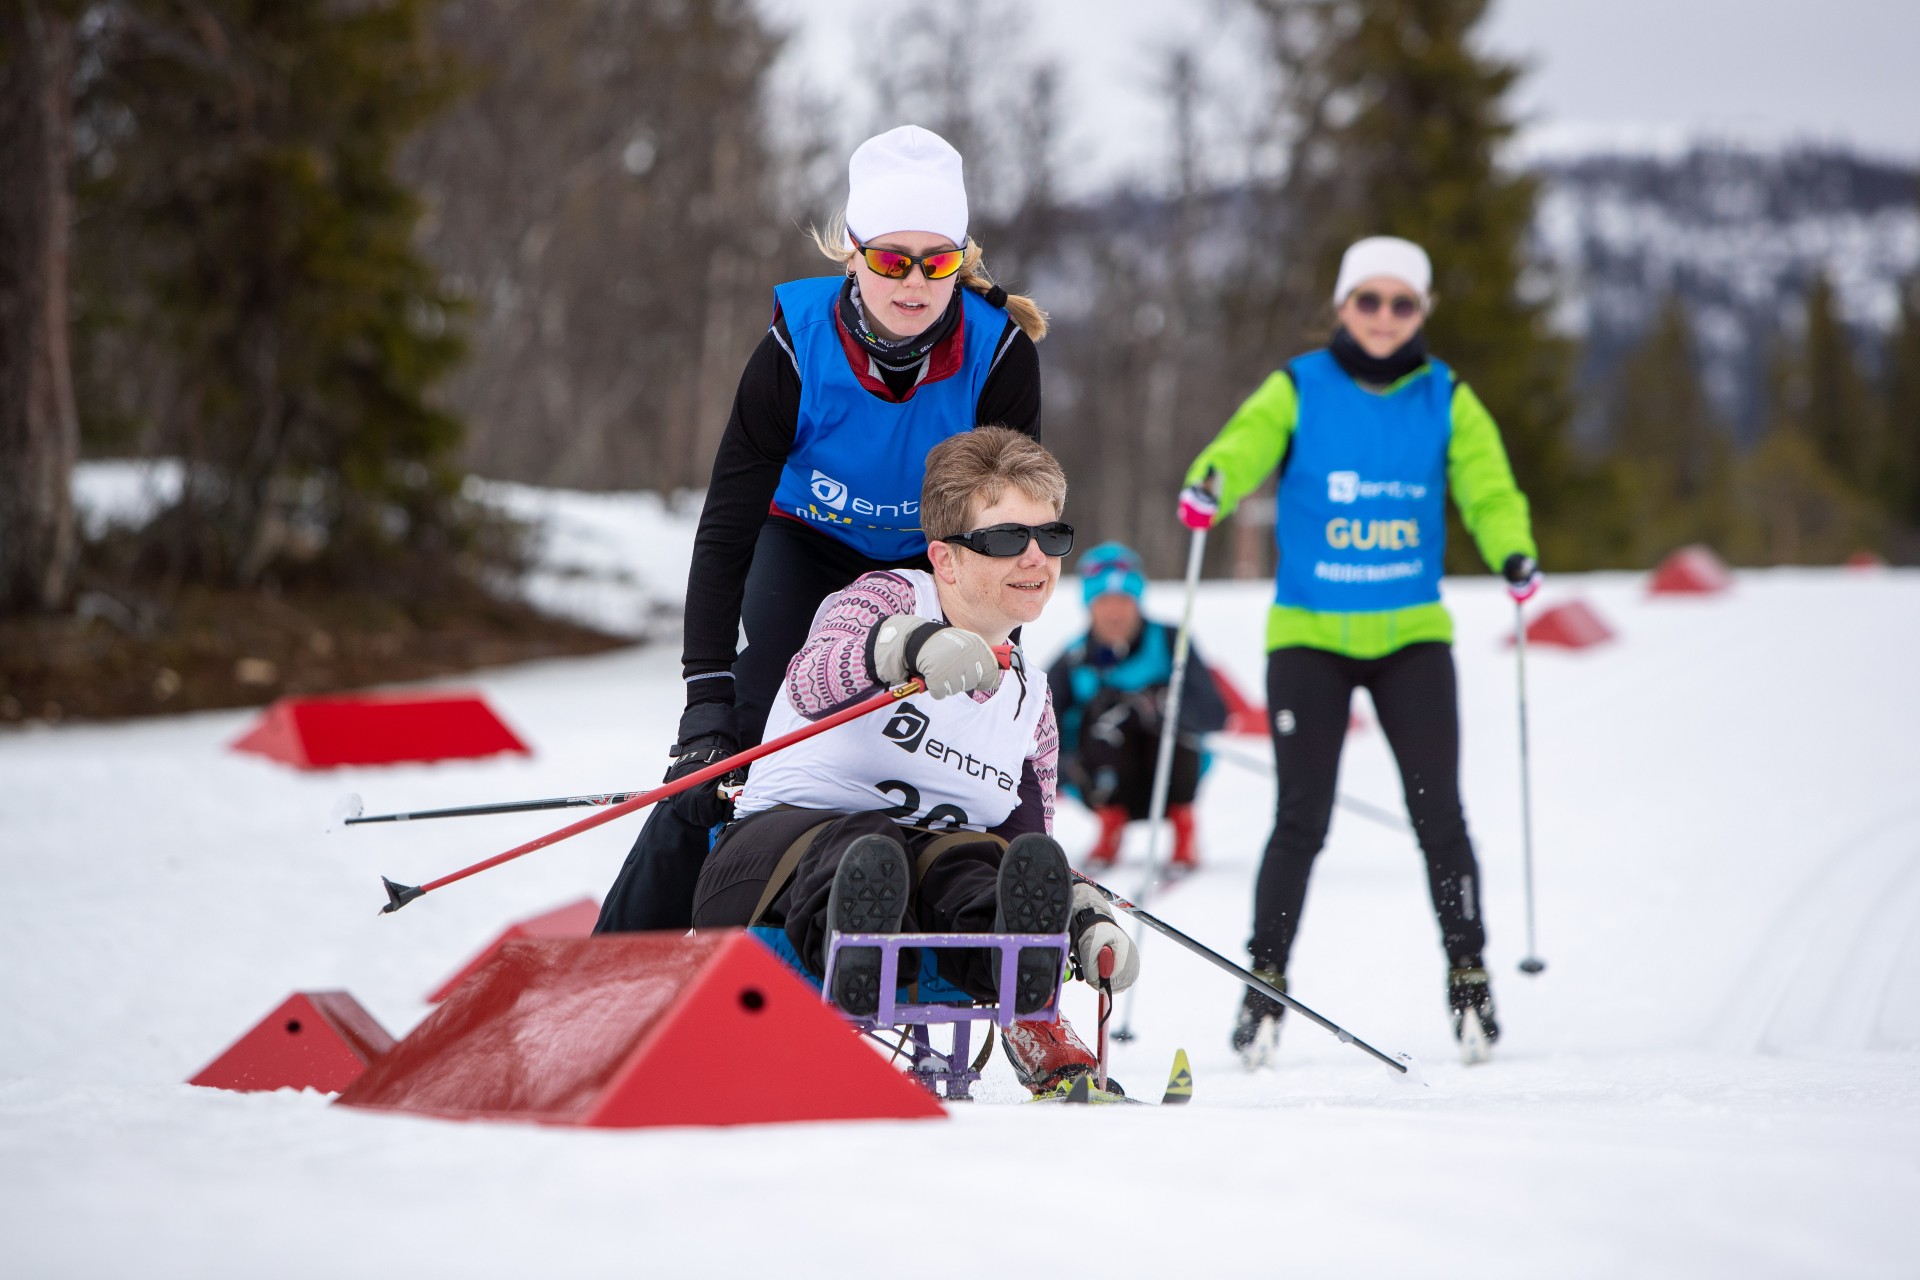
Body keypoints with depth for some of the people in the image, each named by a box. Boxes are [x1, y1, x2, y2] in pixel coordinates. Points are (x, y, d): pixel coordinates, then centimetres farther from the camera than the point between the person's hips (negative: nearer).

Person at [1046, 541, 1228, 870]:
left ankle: (1183, 825, -10)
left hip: (1171, 782, 0)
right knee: (1110, 704, -26)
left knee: (1171, 705, -27)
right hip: (1109, 786, 0)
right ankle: (1111, 824, -10)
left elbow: (1215, 715, -20)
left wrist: (1156, 705, -38)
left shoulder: (1169, 642, -8)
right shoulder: (1073, 664, -6)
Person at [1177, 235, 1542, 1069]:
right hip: (1308, 633, -1)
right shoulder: (1298, 390, 1)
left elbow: (1486, 486, -4)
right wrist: (1207, 488, -36)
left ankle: (1467, 975, 8)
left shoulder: (1446, 400, 5)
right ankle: (1265, 985, 5)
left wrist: (1514, 554, -24)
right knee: (1301, 818, -6)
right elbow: (1247, 444, -14)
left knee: (1437, 812, -5)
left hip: (1412, 633, 1)